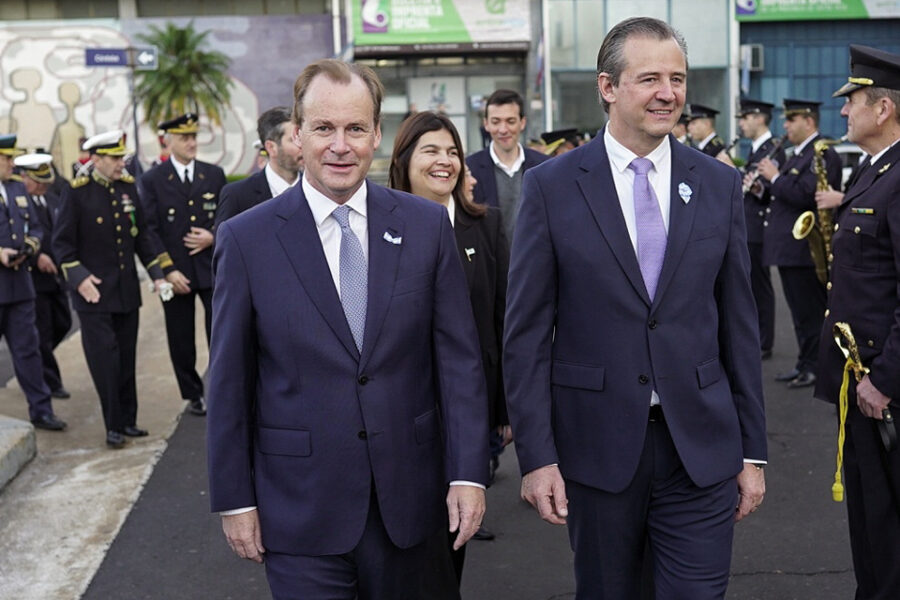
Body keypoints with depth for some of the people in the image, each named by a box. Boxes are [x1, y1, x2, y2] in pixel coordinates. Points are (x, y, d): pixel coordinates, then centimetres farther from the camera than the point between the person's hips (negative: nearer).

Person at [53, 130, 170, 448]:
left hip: (127, 290, 5)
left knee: (126, 359, 10)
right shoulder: (78, 192, -8)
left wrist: (158, 273, 3)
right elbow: (62, 243, -6)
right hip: (94, 291, -5)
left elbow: (143, 234, 11)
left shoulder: (128, 187, 6)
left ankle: (127, 421, 21)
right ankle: (113, 426, 5)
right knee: (105, 357, -6)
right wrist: (79, 277, -16)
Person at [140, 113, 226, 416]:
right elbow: (150, 231, -3)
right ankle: (193, 395, 23)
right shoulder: (153, 180, 0)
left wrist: (214, 237, -8)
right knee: (181, 341, 8)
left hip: (213, 268, 1)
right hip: (175, 272, -1)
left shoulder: (215, 174, 7)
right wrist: (167, 271, -11)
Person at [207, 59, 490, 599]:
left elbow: (459, 356, 0)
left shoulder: (426, 224, 0)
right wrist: (234, 498, 0)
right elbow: (229, 381, -1)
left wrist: (468, 472, -4)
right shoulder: (247, 239, -4)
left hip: (410, 497, 2)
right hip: (300, 509, -1)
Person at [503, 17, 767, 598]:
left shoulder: (720, 185, 3)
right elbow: (526, 333, -4)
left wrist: (753, 450, 6)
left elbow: (739, 325, 6)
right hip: (597, 447, -1)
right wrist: (536, 455, -8)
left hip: (702, 449, 2)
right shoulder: (550, 187, -4)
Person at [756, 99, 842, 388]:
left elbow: (805, 196, -25)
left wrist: (775, 177, -15)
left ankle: (816, 368, 6)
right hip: (789, 249, 10)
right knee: (801, 313, 15)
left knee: (812, 313, -2)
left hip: (806, 250, -10)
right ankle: (805, 364, 23)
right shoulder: (796, 155, 18)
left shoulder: (823, 155, -13)